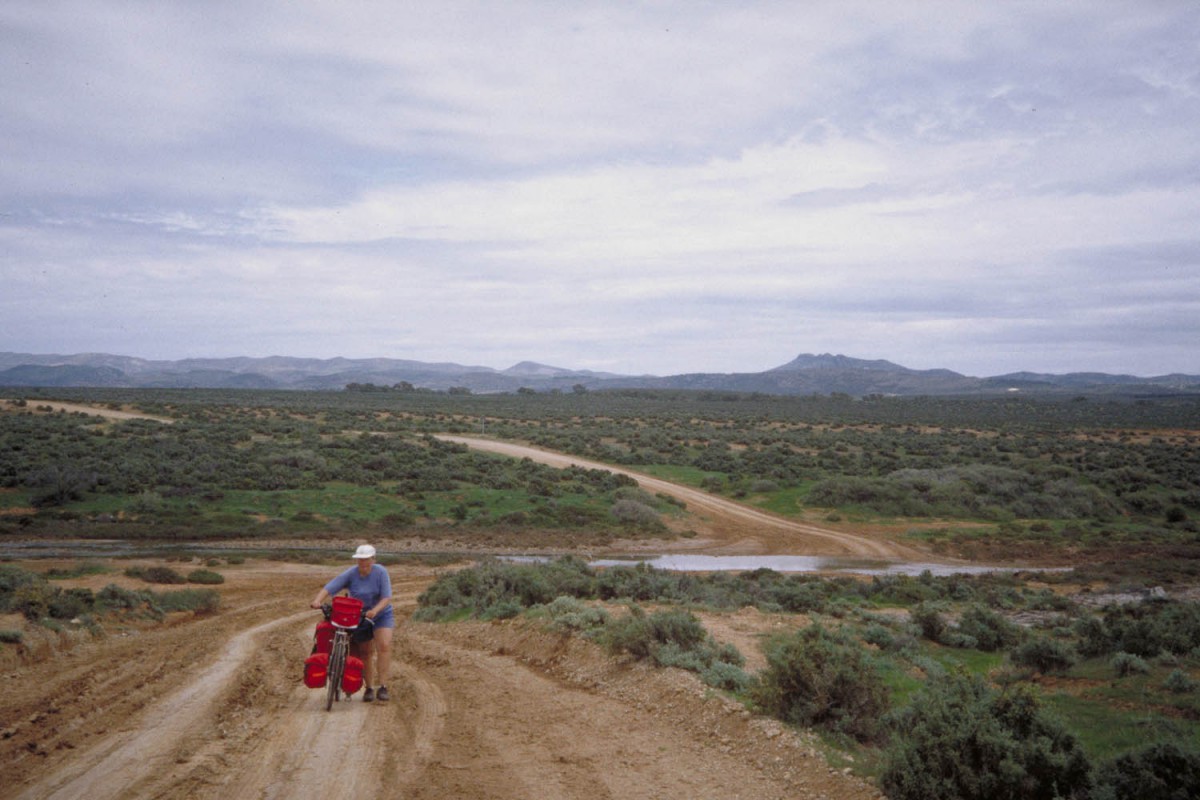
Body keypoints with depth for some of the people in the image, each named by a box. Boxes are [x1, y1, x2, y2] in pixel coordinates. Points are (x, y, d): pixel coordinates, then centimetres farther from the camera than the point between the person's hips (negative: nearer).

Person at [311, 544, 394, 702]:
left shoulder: (380, 572, -16)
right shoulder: (350, 574, -13)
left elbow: (386, 597, -21)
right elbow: (329, 588, -22)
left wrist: (375, 610, -38)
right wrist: (318, 600, -40)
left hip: (382, 615, -1)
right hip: (359, 616, 2)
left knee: (384, 645, -19)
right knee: (367, 651, 2)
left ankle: (383, 686, -17)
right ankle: (369, 688, 14)